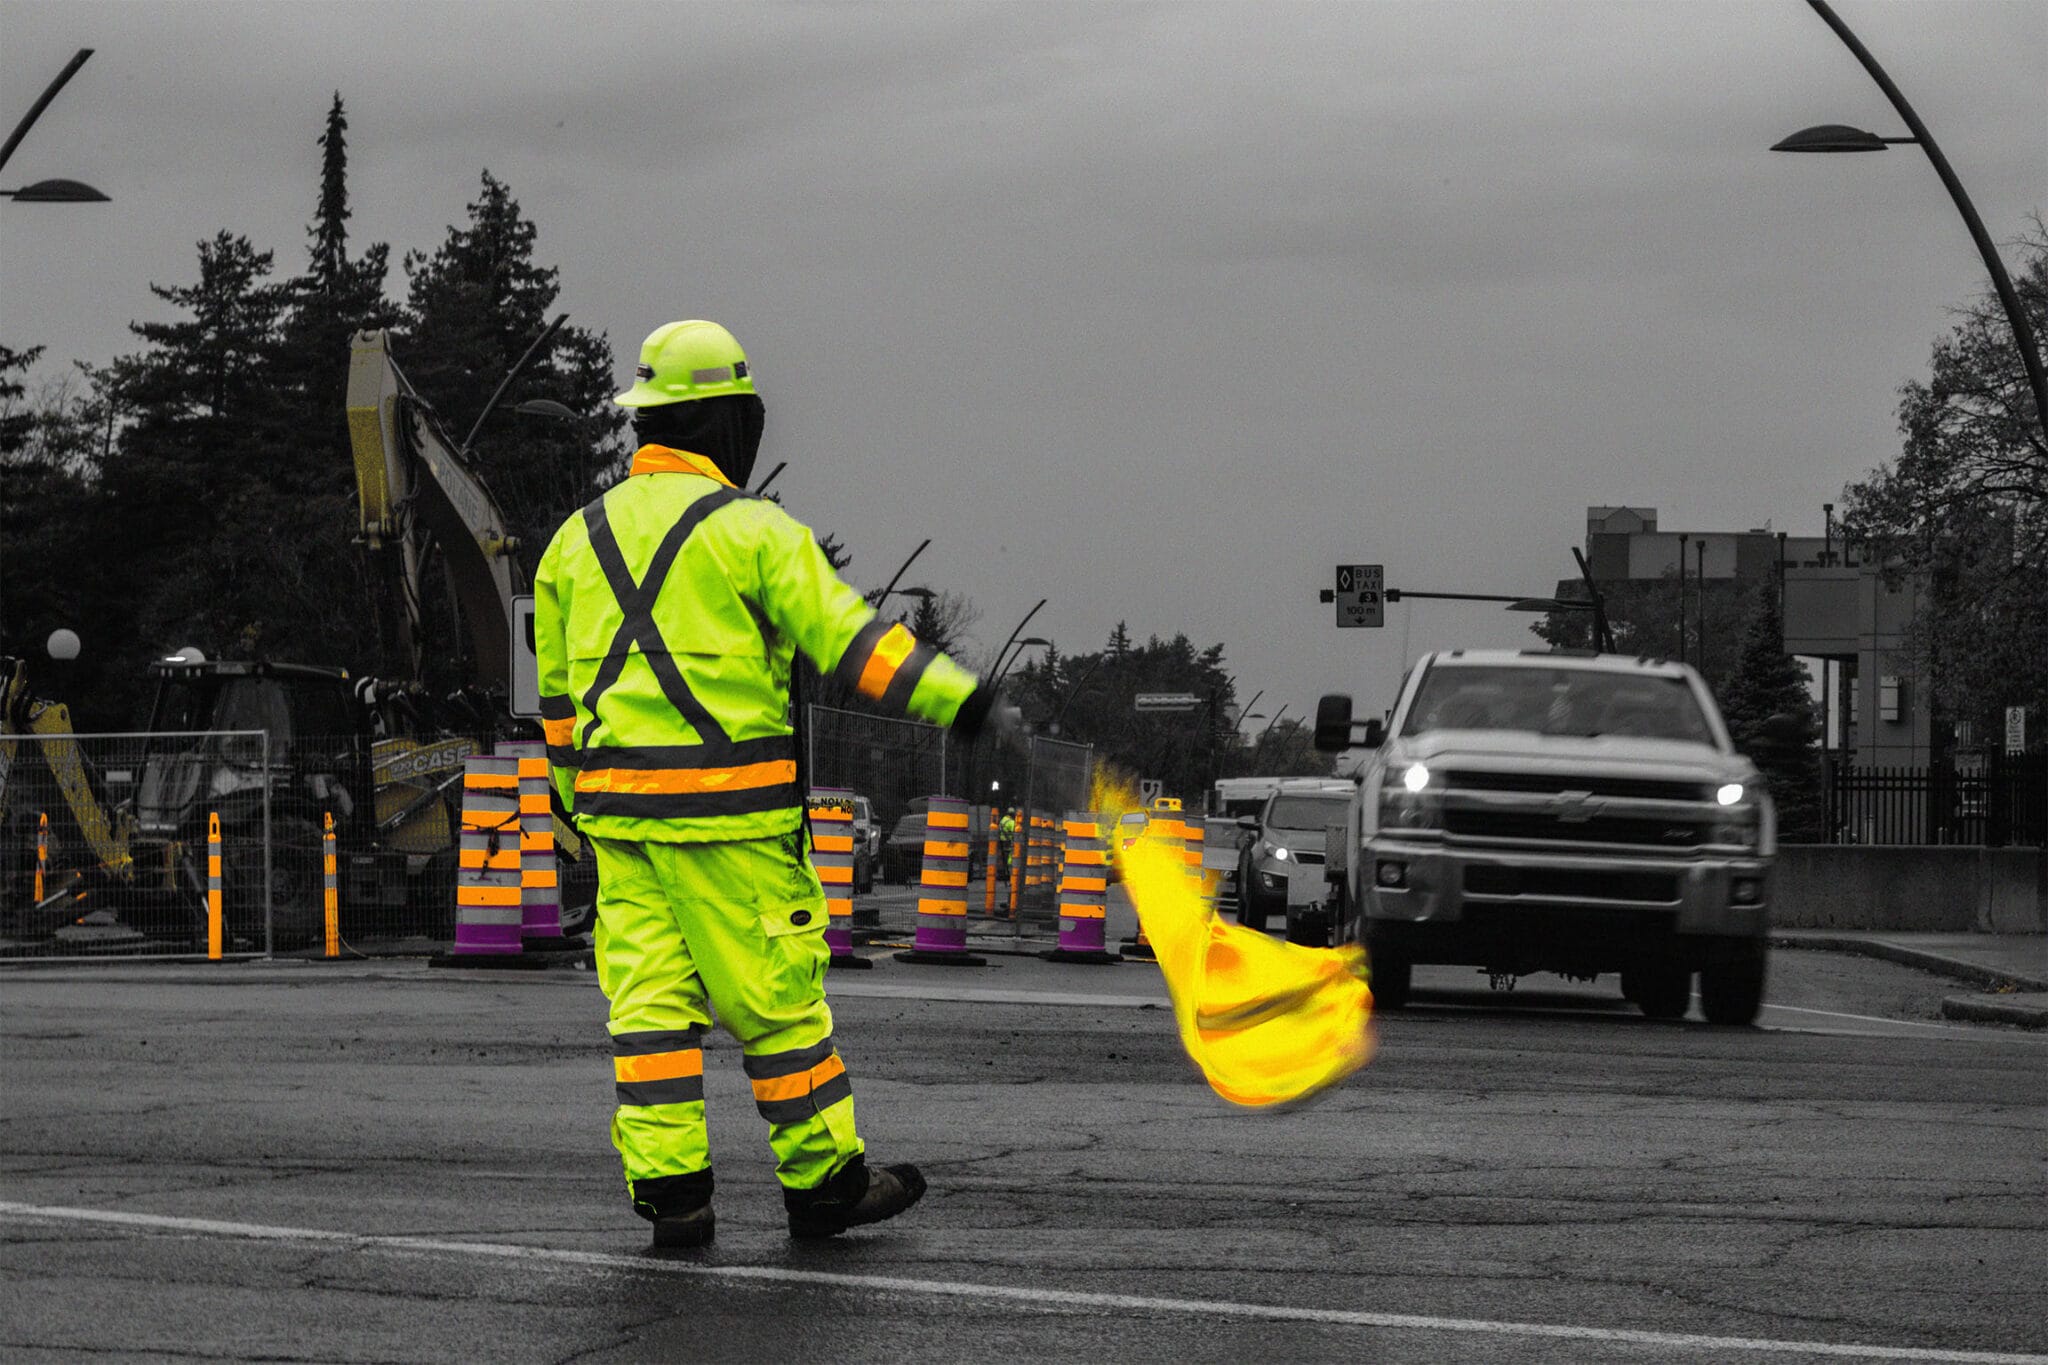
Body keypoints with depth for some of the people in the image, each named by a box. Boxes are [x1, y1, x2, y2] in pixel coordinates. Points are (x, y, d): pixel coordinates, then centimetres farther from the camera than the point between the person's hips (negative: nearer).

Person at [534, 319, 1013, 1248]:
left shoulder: (578, 539, 12)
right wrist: (960, 700, -13)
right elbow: (847, 637, -13)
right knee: (777, 994, 3)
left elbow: (557, 693, 18)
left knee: (651, 997, 5)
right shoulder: (751, 530, -6)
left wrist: (580, 806, 27)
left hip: (620, 804, 5)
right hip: (727, 806, -5)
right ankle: (822, 1180, 12)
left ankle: (668, 1189, 2)